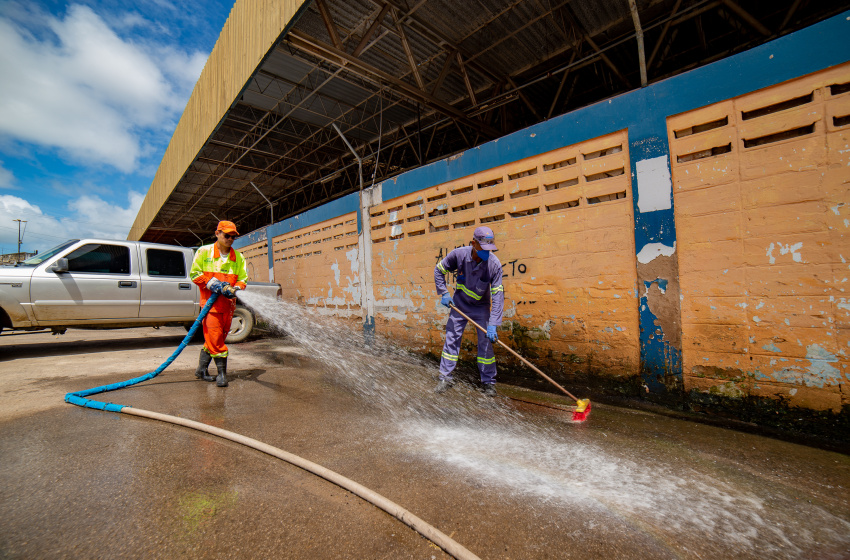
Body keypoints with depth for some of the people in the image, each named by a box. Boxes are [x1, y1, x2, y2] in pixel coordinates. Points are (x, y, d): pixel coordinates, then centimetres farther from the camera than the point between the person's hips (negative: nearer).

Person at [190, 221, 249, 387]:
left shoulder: (238, 257, 10)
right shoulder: (204, 252, 3)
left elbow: (243, 278, 8)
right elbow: (194, 273, 1)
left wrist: (235, 289, -12)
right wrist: (211, 283, -13)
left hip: (228, 303, 4)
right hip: (210, 302, -4)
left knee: (215, 338, 11)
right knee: (214, 337, -7)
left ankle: (201, 370, 26)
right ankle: (222, 372, 1)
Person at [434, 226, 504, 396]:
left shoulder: (494, 264, -24)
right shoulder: (459, 254, -22)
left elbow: (498, 295, -23)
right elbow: (438, 270, -4)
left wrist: (493, 325, -30)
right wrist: (443, 294, -10)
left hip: (481, 307, 0)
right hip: (459, 304, 1)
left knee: (486, 342, -1)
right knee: (451, 338, 3)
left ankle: (488, 381, 16)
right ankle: (445, 377, 17)